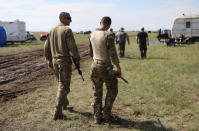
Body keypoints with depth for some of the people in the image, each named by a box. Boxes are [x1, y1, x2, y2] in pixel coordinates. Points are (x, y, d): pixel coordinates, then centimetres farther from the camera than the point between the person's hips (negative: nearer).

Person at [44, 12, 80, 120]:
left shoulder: (52, 30, 10)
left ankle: (65, 103, 40)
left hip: (54, 60, 7)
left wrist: (49, 60, 20)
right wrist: (77, 60, -7)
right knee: (63, 86, -2)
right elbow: (72, 47, -16)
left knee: (61, 83, 23)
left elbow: (46, 47, 12)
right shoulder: (67, 30, -11)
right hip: (64, 60, -7)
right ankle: (58, 112, -3)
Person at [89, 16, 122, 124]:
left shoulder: (92, 34, 5)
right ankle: (106, 114, 20)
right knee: (112, 90, 16)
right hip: (105, 68, -6)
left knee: (97, 93, 14)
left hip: (94, 66, 6)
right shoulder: (108, 35, -16)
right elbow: (113, 54, -17)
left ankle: (97, 117, 19)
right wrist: (118, 68, -8)